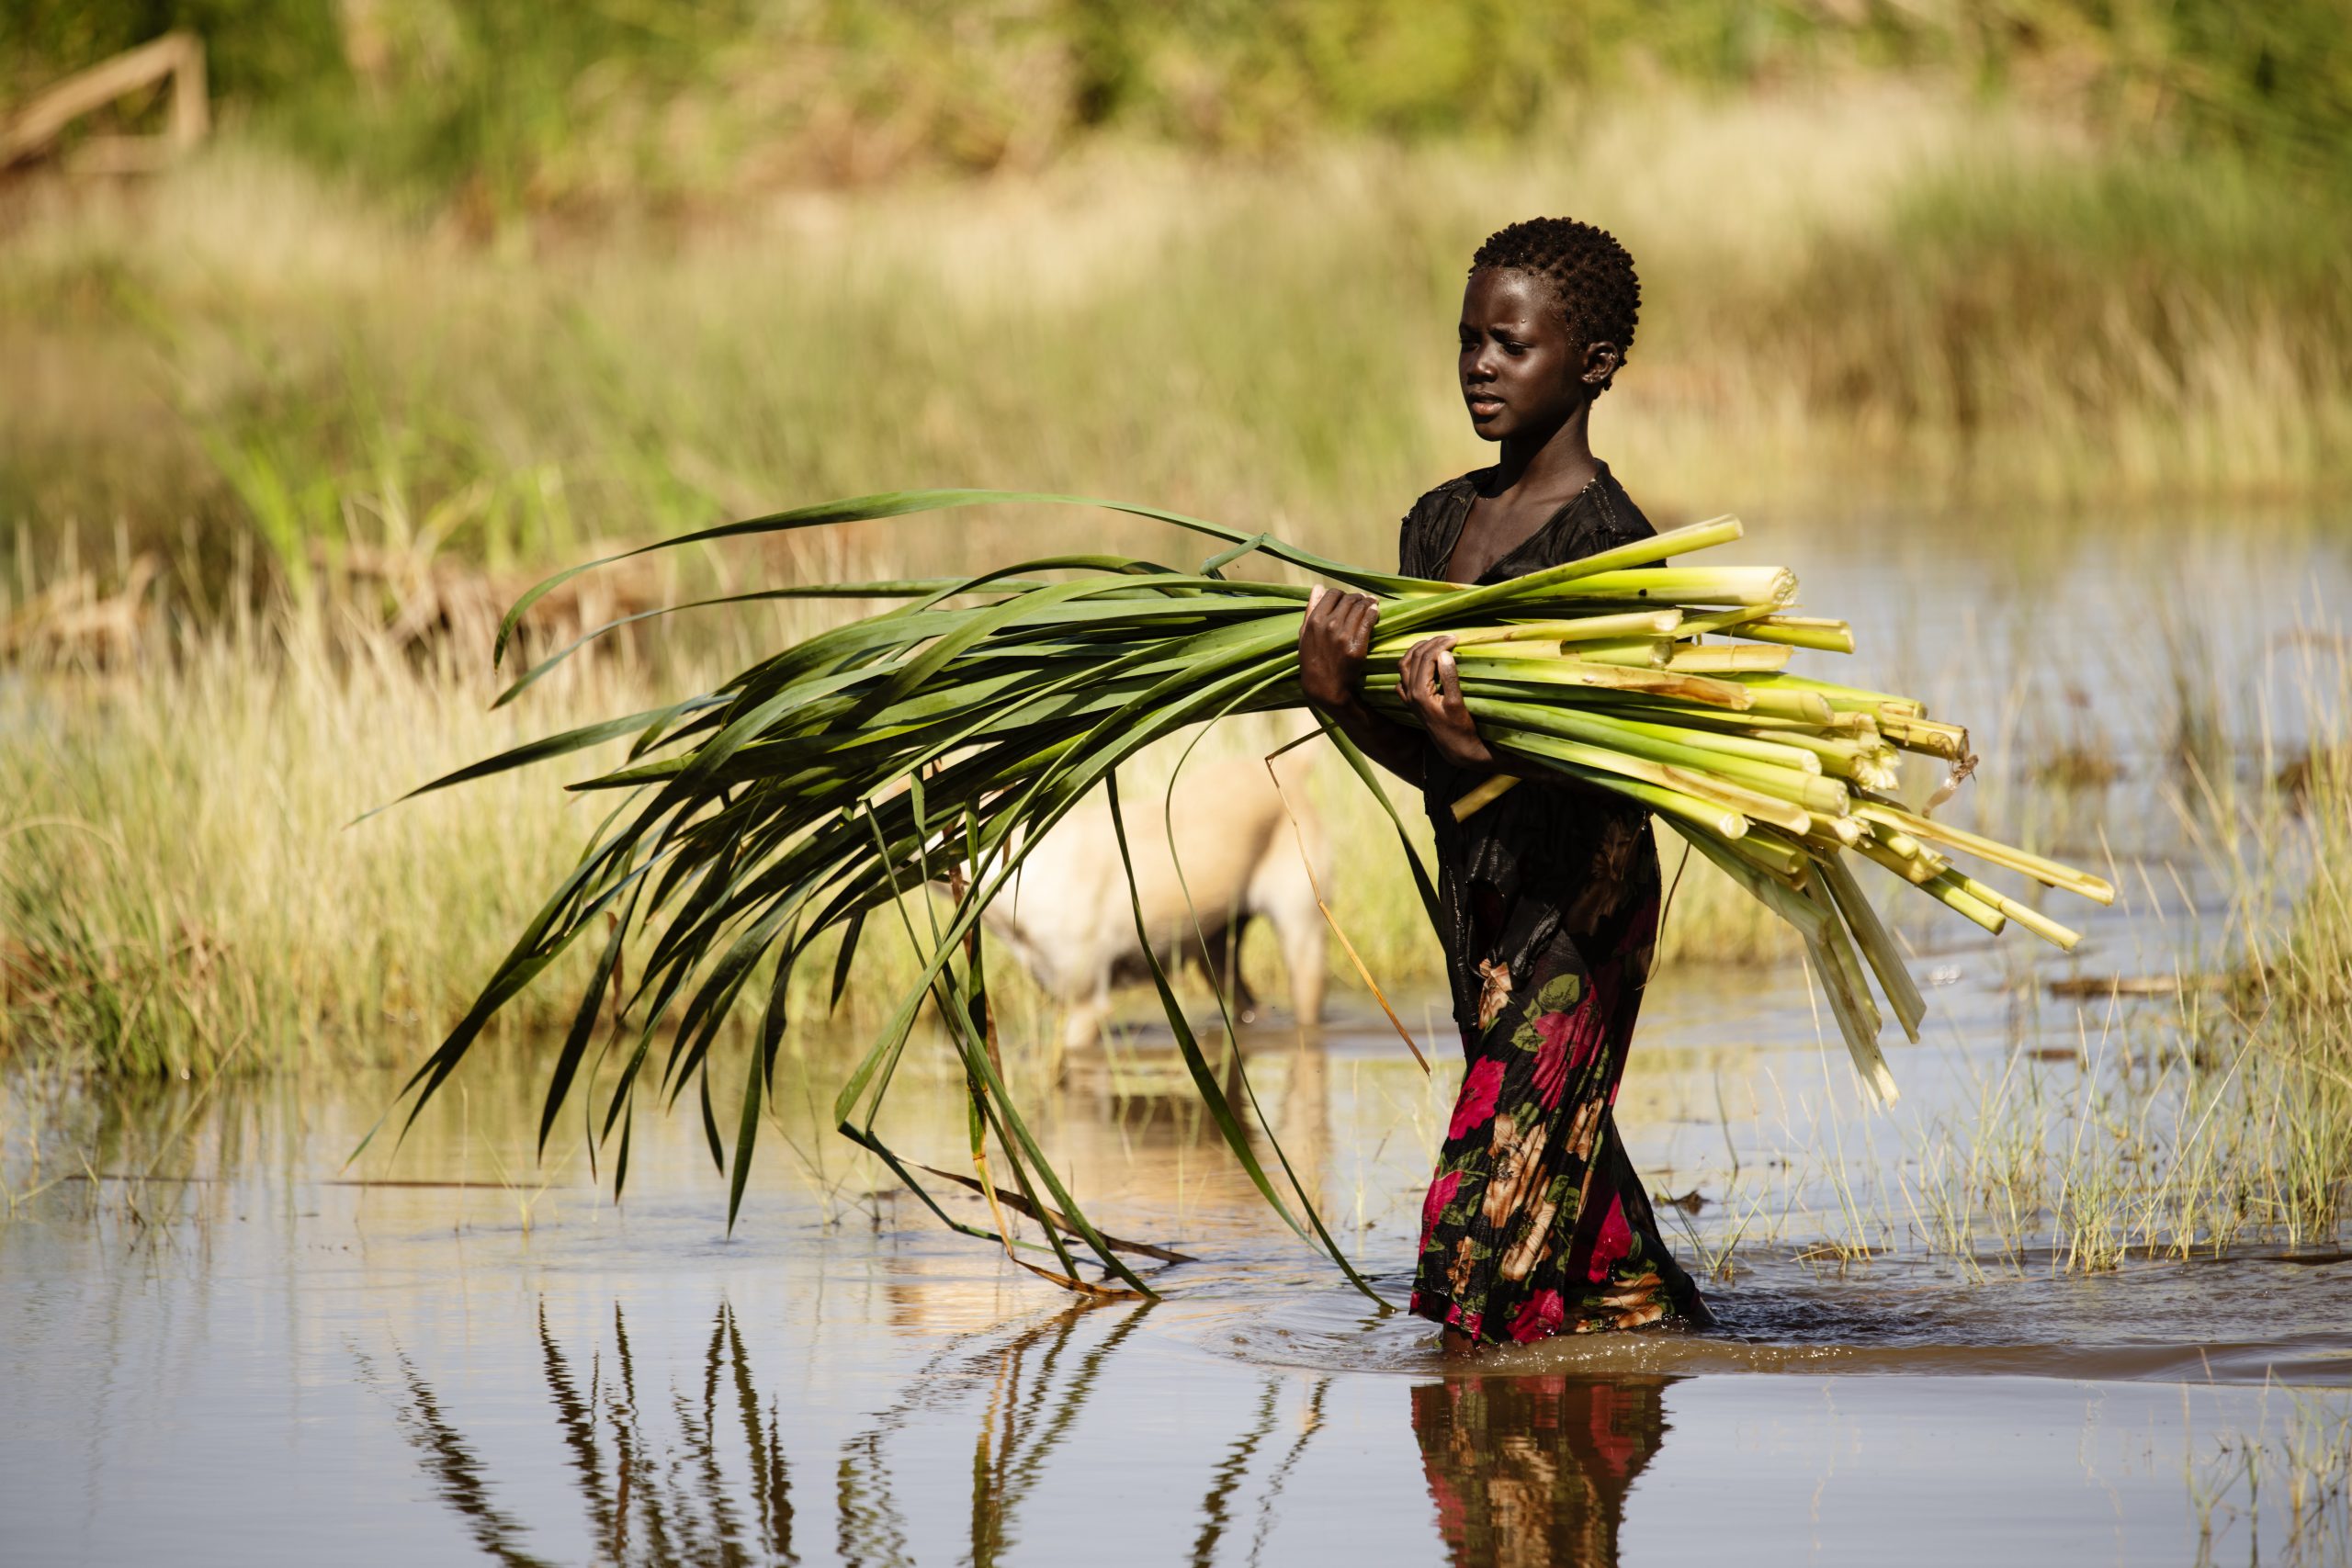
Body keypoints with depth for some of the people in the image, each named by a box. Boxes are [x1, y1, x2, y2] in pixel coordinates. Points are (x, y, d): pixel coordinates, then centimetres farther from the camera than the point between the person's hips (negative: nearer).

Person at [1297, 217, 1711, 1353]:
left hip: (1577, 895, -8)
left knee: (1489, 1211, -11)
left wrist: (1487, 749, -36)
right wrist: (1340, 700, -13)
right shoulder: (1439, 523, 12)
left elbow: (1614, 782, -18)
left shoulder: (1610, 544, -12)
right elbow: (1425, 760, 8)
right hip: (1477, 892, 8)